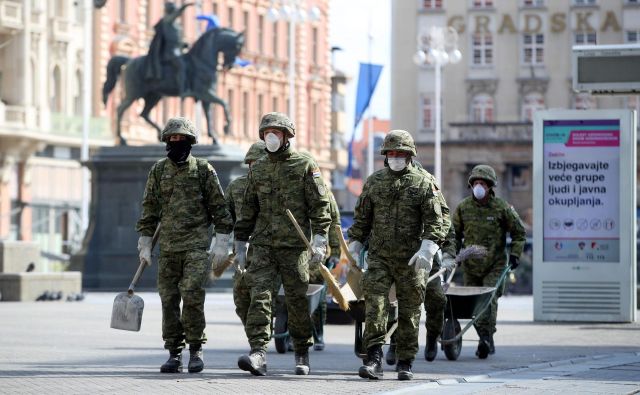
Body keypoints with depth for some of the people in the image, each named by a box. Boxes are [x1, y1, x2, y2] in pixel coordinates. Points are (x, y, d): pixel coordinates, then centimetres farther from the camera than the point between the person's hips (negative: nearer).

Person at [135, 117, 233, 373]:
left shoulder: (203, 170, 3)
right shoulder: (158, 171, 11)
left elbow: (219, 207, 3)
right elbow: (149, 209, 13)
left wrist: (221, 242, -3)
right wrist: (144, 244, 8)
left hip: (197, 246, -3)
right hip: (168, 247, 3)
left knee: (192, 294, -15)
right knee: (169, 300, 2)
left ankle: (195, 349, -3)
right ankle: (174, 354, 8)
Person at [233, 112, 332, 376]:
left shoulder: (305, 166, 0)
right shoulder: (257, 169, 13)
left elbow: (320, 206, -4)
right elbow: (248, 209, 19)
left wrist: (319, 241, -13)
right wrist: (240, 243, 16)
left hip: (295, 246, -3)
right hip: (262, 245, 3)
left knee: (297, 301, 4)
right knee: (259, 295, -13)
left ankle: (302, 355, 20)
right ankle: (258, 354, -22)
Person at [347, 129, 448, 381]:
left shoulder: (423, 184, 0)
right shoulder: (374, 182, 9)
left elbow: (435, 221, -5)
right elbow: (361, 218, 16)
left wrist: (428, 249, -19)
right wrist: (354, 245, 10)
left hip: (411, 259, -1)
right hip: (379, 257, 2)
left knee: (409, 312, 4)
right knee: (374, 305, -13)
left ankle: (405, 363, 14)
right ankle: (374, 360, -16)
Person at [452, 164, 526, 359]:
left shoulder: (502, 208, -3)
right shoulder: (463, 207, 4)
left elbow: (519, 232, 5)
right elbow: (455, 233, 17)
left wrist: (515, 254, -5)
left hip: (495, 265, -3)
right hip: (470, 266, 3)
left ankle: (486, 337, -22)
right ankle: (487, 342, 16)